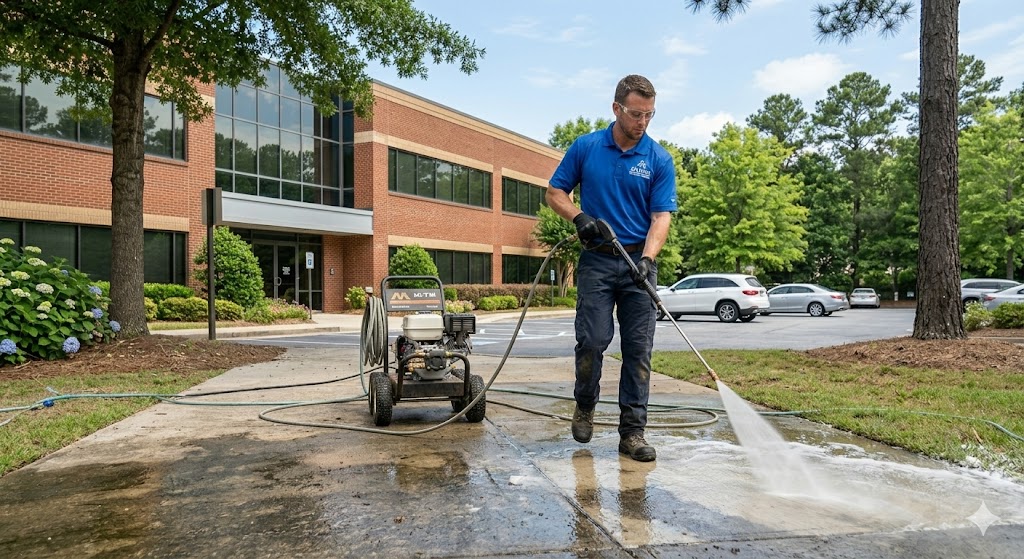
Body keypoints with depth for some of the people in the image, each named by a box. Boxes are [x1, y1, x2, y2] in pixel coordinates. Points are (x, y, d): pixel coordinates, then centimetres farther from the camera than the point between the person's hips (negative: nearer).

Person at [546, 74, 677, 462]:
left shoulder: (659, 160, 0)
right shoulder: (585, 147, 2)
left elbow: (661, 216, -6)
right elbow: (555, 192, 8)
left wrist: (648, 258, -22)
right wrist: (578, 216, -11)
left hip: (639, 261, 1)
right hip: (597, 260, 0)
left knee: (639, 349, -1)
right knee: (592, 341, -5)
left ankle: (632, 432, 7)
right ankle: (585, 406, 23)